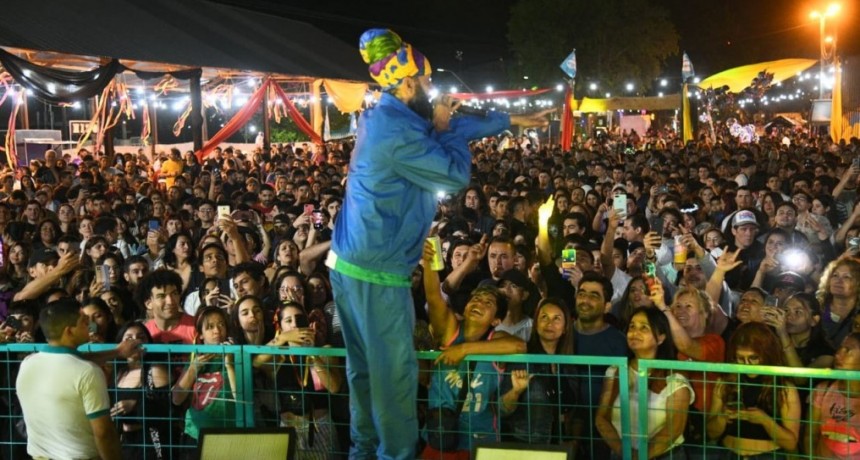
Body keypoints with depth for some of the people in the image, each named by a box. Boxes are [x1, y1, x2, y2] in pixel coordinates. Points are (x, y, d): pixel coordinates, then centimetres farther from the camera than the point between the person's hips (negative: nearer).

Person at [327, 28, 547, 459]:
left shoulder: (381, 118, 10)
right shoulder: (398, 132, -21)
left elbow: (458, 127, 19)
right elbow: (457, 174, -14)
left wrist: (511, 120, 24)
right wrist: (442, 127, 0)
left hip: (349, 261, 10)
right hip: (377, 270, -10)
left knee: (364, 365, 19)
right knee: (394, 370, 1)